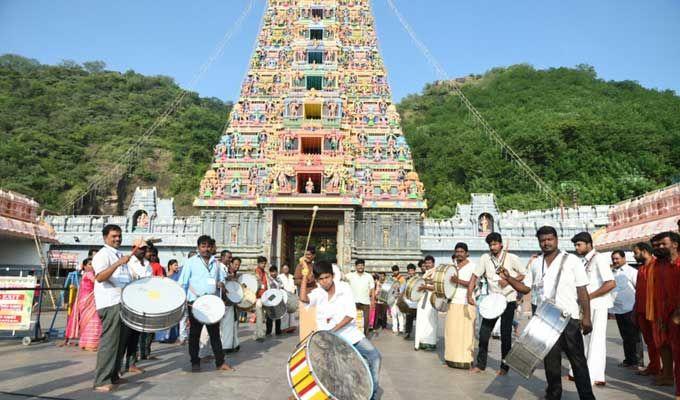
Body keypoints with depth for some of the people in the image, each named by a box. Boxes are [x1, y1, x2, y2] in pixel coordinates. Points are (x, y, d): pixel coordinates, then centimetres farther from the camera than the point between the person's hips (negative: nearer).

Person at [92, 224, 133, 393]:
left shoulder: (119, 255, 20)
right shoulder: (102, 255, -9)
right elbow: (100, 277, -25)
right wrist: (118, 263, -33)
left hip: (123, 302, 10)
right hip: (110, 304, -9)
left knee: (121, 341, 13)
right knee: (109, 342, -10)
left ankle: (113, 375, 22)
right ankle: (101, 381, -6)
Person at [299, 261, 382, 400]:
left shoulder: (344, 288, -7)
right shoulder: (317, 293, -2)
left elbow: (351, 314, -13)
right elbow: (303, 299, -25)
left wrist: (333, 329, -22)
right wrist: (305, 275, -19)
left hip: (349, 333, 0)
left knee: (374, 356, -11)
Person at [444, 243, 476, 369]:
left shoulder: (472, 266, -2)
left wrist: (458, 280, -25)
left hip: (467, 305, -5)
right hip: (453, 303, 5)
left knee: (466, 332, -4)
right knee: (452, 331, 3)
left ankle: (466, 360, 2)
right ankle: (453, 358, 10)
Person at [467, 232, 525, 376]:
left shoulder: (511, 258, -7)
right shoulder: (485, 258, -1)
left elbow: (524, 274, -3)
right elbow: (475, 276, -1)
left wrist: (508, 280, -17)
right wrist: (470, 295, -10)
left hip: (508, 300, -3)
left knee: (505, 334, 1)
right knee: (484, 332, 3)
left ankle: (505, 366, 15)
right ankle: (480, 364, 15)